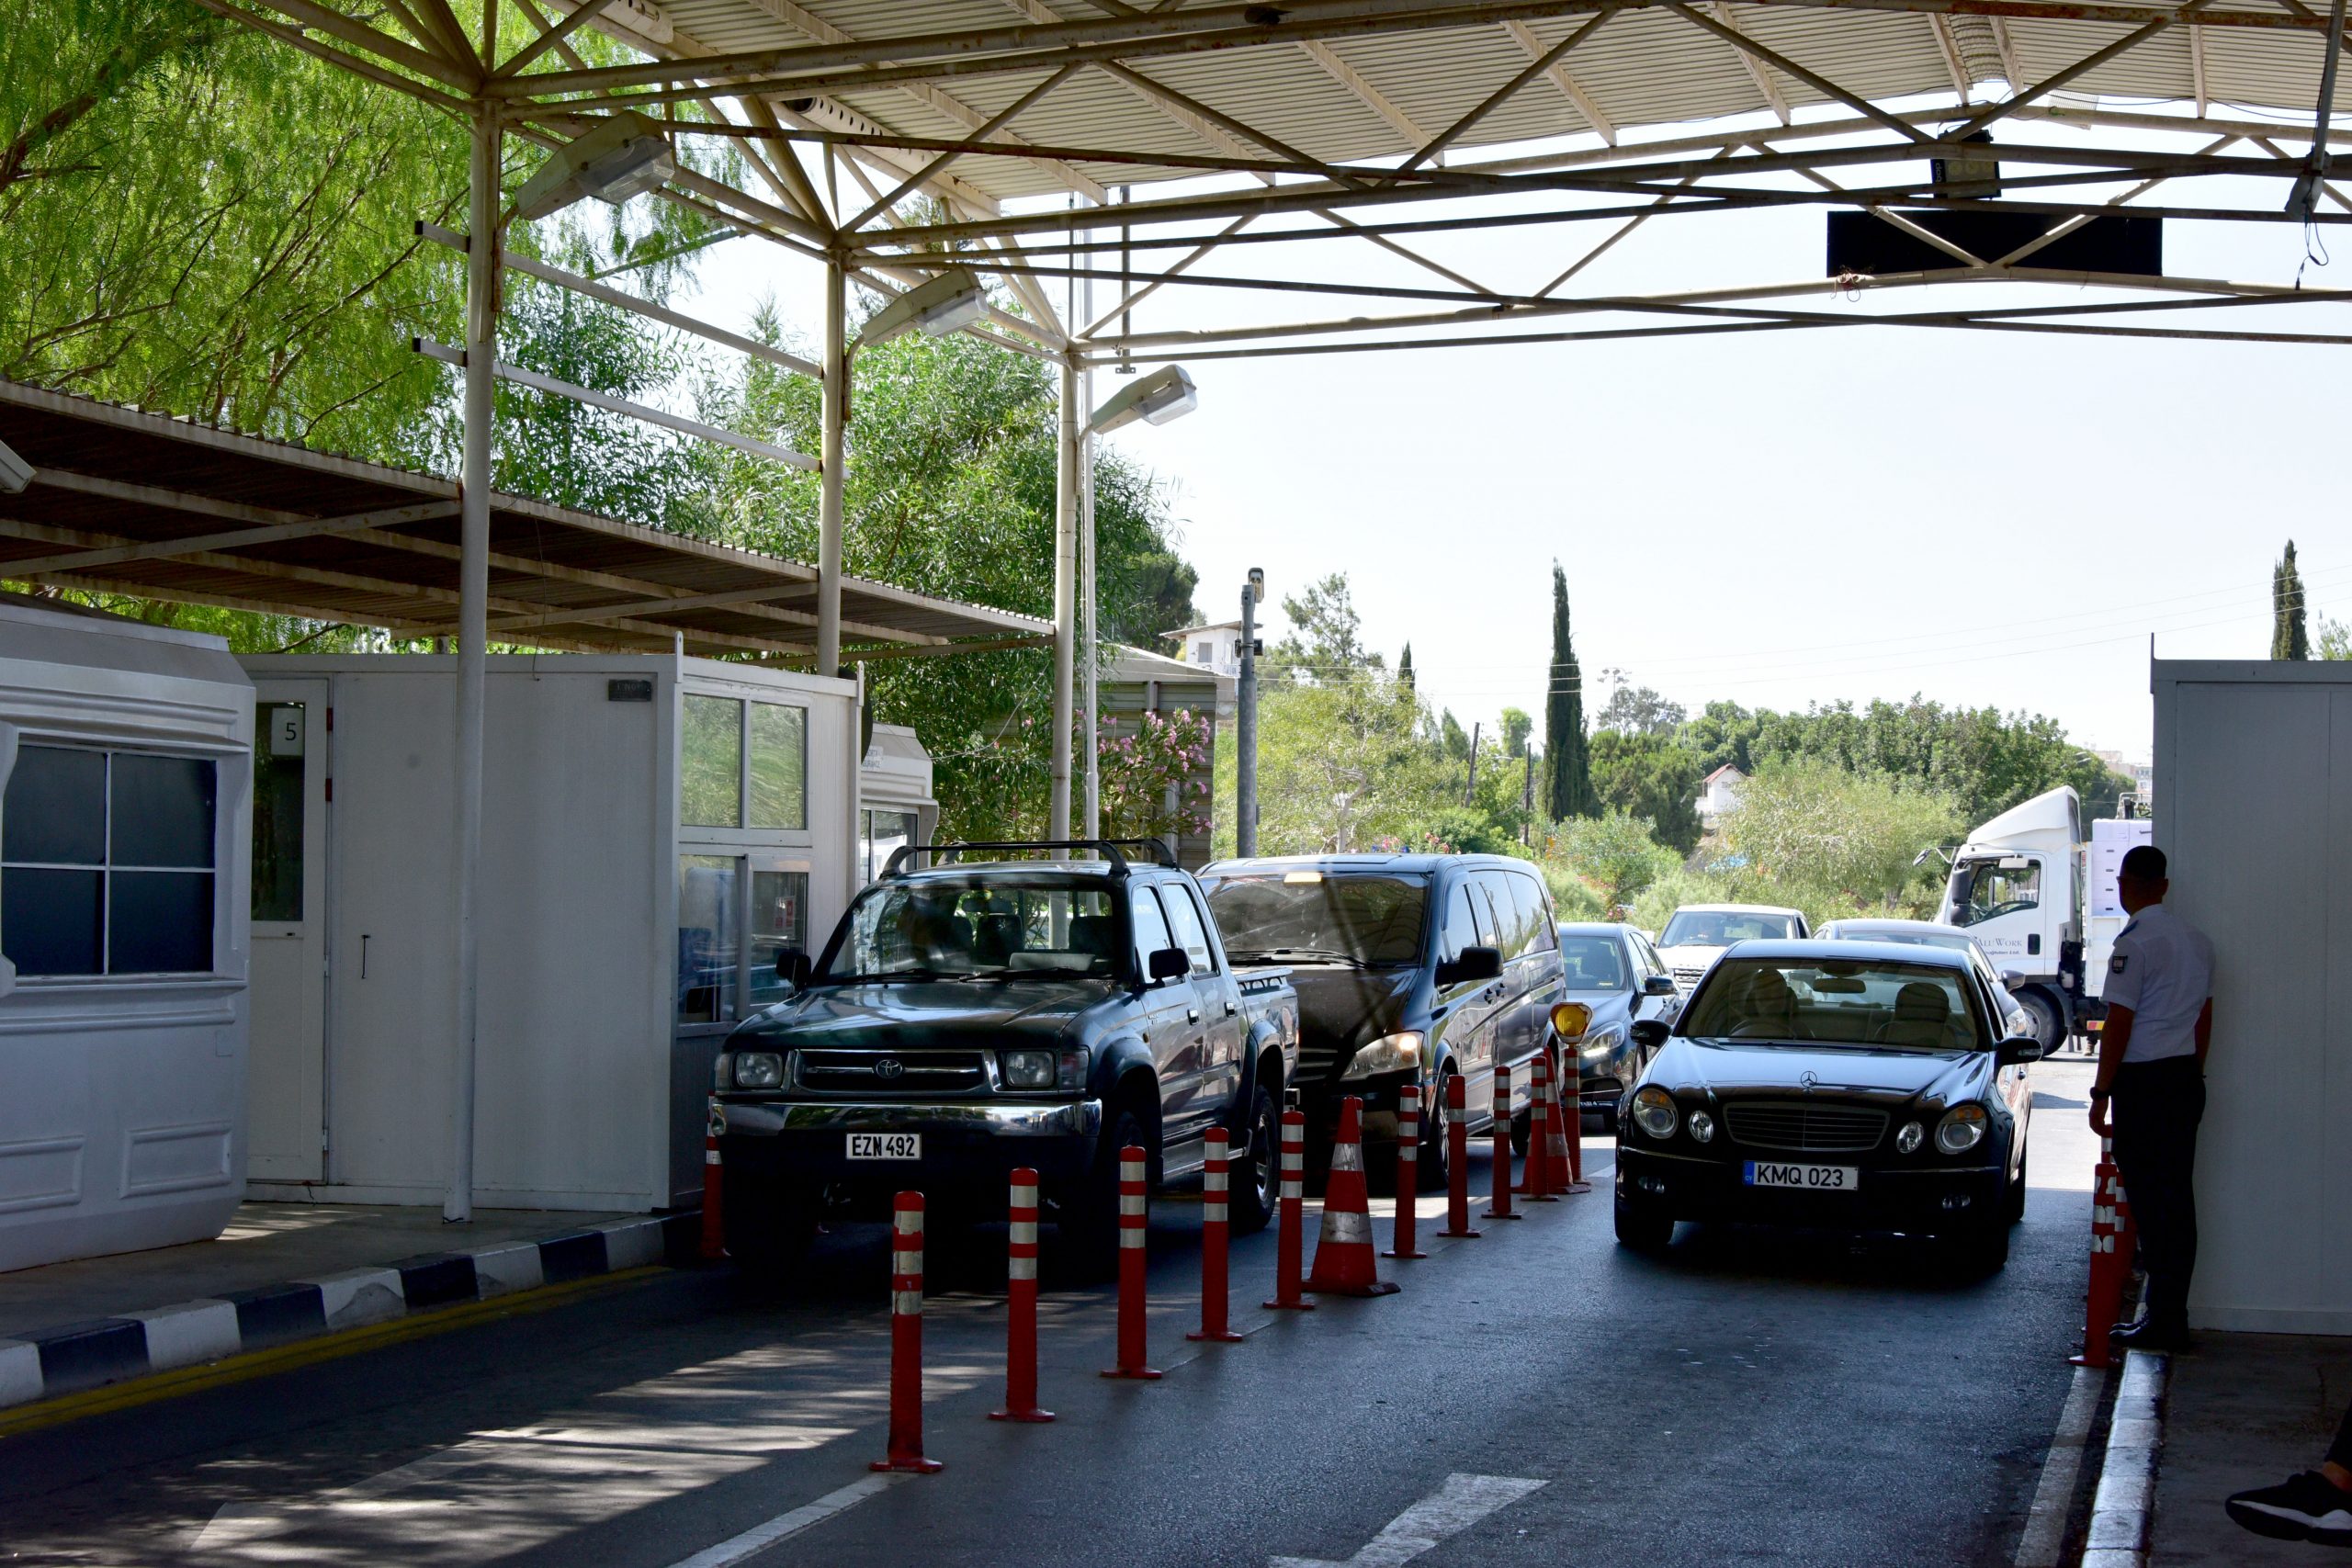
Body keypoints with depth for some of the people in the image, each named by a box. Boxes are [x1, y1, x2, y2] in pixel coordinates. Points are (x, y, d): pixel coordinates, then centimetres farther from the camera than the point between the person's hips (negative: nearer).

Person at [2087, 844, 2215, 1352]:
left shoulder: (2135, 942, -14)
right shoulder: (2197, 941, 11)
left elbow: (2119, 1024, -15)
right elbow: (2204, 1018, 17)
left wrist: (2101, 1091, -10)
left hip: (2144, 1083, -8)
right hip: (2187, 1081, 8)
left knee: (2150, 1201, -4)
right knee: (2178, 1198, 11)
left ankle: (2162, 1322, -3)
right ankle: (2172, 1315, 15)